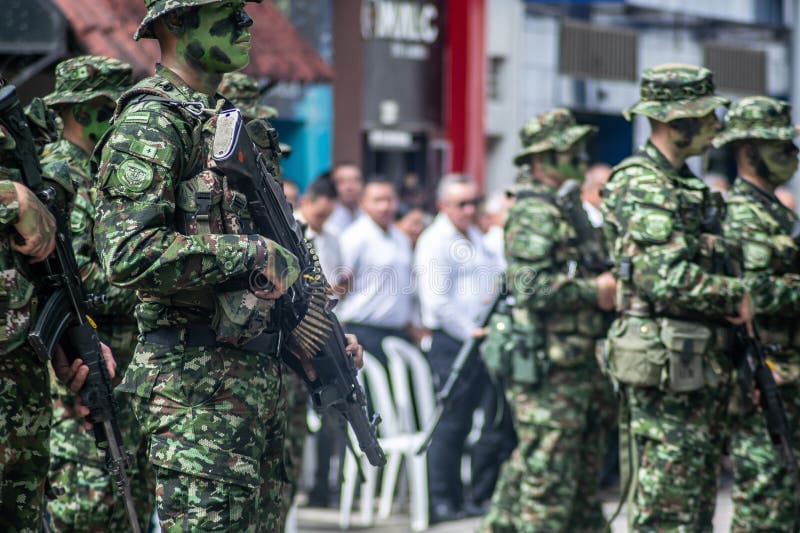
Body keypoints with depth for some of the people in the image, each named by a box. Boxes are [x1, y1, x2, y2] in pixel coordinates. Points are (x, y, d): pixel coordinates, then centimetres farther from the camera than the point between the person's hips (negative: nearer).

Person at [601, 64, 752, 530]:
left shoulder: (687, 185, 18)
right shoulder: (641, 185, -13)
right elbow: (667, 279, -23)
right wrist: (736, 296, -12)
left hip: (702, 368, 10)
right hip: (664, 368, -10)